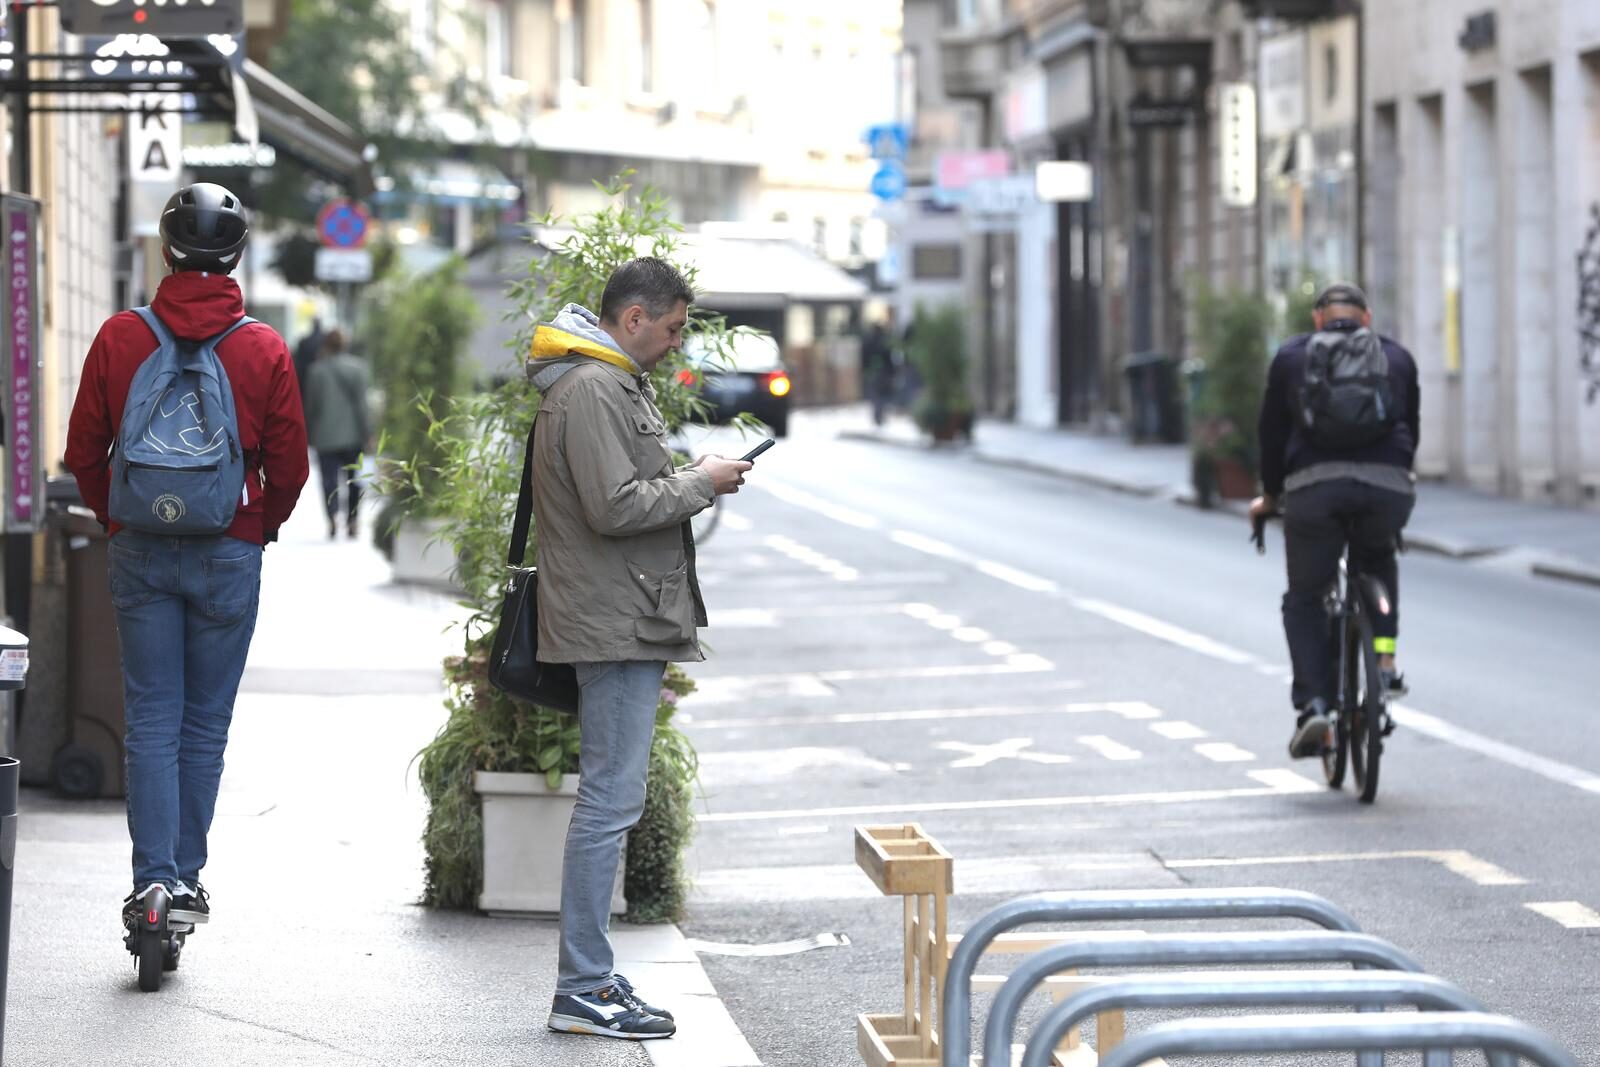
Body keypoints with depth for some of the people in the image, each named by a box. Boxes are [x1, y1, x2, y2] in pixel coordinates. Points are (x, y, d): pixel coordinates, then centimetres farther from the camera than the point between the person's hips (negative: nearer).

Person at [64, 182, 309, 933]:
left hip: (140, 553, 1)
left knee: (151, 720, 4)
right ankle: (186, 878, 13)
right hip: (228, 556, -1)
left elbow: (84, 452, 2)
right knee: (205, 724, 9)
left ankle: (154, 876, -7)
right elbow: (289, 467, -2)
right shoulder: (265, 350, -7)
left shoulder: (119, 339, -4)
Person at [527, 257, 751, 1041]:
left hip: (625, 622, 11)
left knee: (610, 800, 13)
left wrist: (689, 482, 11)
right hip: (615, 624, -11)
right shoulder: (592, 390, -15)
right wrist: (699, 483, -11)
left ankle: (587, 977, 18)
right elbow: (616, 507, -21)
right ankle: (583, 990, -6)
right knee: (611, 800, -9)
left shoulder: (611, 382, 19)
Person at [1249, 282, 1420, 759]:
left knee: (1304, 599, 13)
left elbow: (1272, 433, 22)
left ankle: (1313, 708, -3)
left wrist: (1270, 495, 34)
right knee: (1378, 560, 33)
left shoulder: (1291, 356, 20)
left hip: (1313, 486, -1)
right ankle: (1384, 661, 17)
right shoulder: (1397, 357, 23)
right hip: (1388, 485, 1)